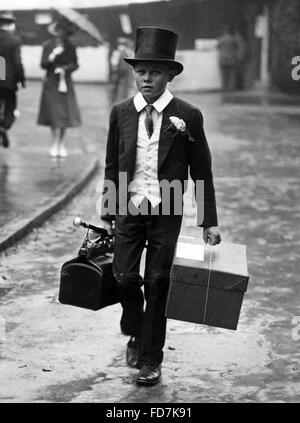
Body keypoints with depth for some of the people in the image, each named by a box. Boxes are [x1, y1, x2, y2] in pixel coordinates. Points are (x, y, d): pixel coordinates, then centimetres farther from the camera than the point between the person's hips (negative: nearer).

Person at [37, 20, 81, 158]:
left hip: (65, 82, 2)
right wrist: (52, 56, -19)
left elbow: (75, 64, 5)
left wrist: (64, 69, -12)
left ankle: (61, 144, 9)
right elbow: (43, 64, -3)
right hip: (51, 83, -2)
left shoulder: (70, 47, 7)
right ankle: (55, 144, -2)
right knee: (54, 114, -7)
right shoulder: (48, 46, 1)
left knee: (65, 114, 0)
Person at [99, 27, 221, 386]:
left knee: (157, 282, 2)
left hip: (167, 210, -2)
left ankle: (151, 359, 17)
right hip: (129, 207, 2)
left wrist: (209, 221, 1)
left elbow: (201, 171, 0)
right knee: (124, 277, -4)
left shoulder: (188, 117, -5)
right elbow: (112, 166, 11)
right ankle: (136, 333, 28)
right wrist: (107, 211, 10)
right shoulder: (121, 113, 2)